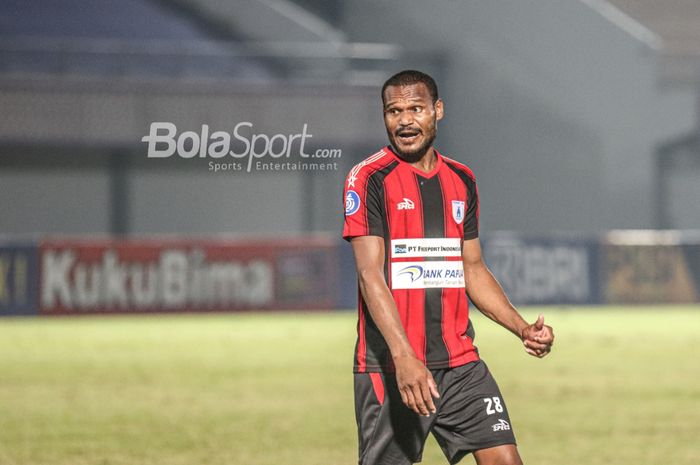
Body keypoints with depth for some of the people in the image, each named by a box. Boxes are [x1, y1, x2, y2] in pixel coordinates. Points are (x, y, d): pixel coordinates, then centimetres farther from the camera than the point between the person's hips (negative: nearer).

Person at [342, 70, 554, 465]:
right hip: (389, 366, -5)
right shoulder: (369, 178, -6)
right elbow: (370, 274, -14)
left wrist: (523, 328, 7)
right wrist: (404, 357, -25)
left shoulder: (461, 180, 13)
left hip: (460, 363, 5)